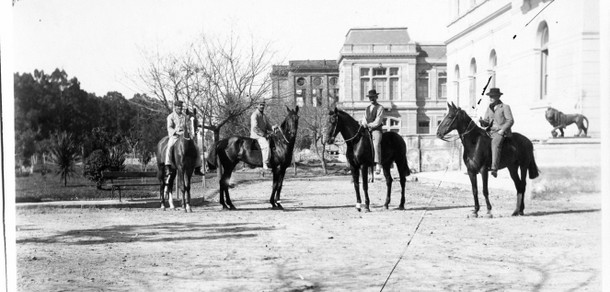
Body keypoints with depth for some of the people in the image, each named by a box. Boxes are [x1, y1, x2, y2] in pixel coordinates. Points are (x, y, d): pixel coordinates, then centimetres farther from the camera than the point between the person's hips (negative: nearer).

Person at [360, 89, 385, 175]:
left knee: (376, 143, -31)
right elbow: (364, 119, 17)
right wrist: (363, 123, -5)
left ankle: (378, 165, -40)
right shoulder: (367, 108, 23)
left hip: (376, 129, -7)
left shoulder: (380, 107, 3)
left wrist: (369, 125, -11)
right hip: (367, 130, 7)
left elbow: (378, 121, -6)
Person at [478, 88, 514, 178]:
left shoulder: (505, 107, 2)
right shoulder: (489, 108, 18)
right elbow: (486, 122, 18)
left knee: (495, 143, -35)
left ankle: (494, 168, -46)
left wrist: (502, 130, -15)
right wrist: (482, 122, -6)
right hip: (491, 131, 7)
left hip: (502, 132, -7)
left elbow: (510, 121, -4)